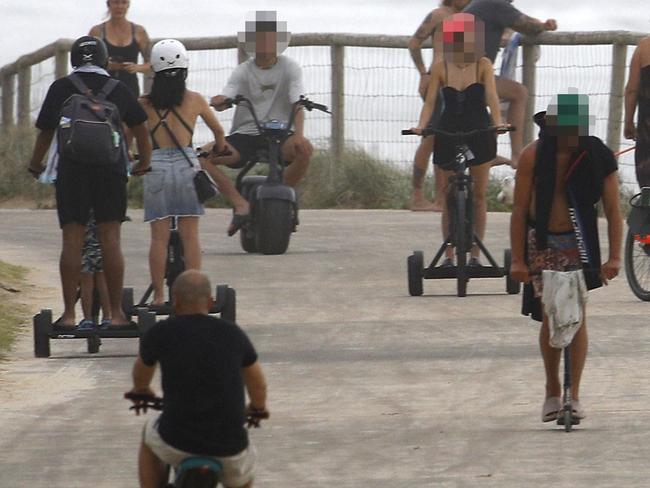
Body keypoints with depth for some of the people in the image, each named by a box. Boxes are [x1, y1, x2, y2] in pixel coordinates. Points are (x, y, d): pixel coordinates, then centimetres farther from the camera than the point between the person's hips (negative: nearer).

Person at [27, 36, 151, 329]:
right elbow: (141, 129, 15)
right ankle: (116, 313, 0)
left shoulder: (60, 89, 6)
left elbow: (45, 132, 10)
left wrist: (35, 166, 27)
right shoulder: (118, 90, 9)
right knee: (110, 239, 1)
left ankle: (69, 314, -3)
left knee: (72, 241, -1)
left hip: (71, 170, -1)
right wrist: (144, 163, 31)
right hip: (111, 171, 1)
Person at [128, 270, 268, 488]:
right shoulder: (233, 334, 4)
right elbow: (258, 385, 21)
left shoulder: (160, 333, -1)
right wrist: (258, 407, 45)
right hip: (229, 449, 1)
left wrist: (141, 391, 47)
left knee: (149, 436, 33)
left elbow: (141, 374, 23)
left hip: (176, 445, -1)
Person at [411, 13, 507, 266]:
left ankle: (475, 254, 11)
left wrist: (498, 122, -33)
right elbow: (430, 101, -8)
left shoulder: (483, 65, -6)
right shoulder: (440, 68, -4)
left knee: (479, 195, 4)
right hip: (449, 134, 0)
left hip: (479, 133, 0)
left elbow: (491, 96, -16)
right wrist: (421, 126, -25)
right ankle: (448, 255, 10)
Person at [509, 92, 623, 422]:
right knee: (550, 318, -2)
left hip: (579, 245, 0)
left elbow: (612, 210, -5)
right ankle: (552, 392, 14)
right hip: (541, 244, 0)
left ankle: (574, 395, -3)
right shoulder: (534, 155, -10)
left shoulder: (596, 156, -9)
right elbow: (519, 209, -6)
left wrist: (614, 256, -13)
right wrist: (517, 259, -8)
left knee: (576, 316, -7)